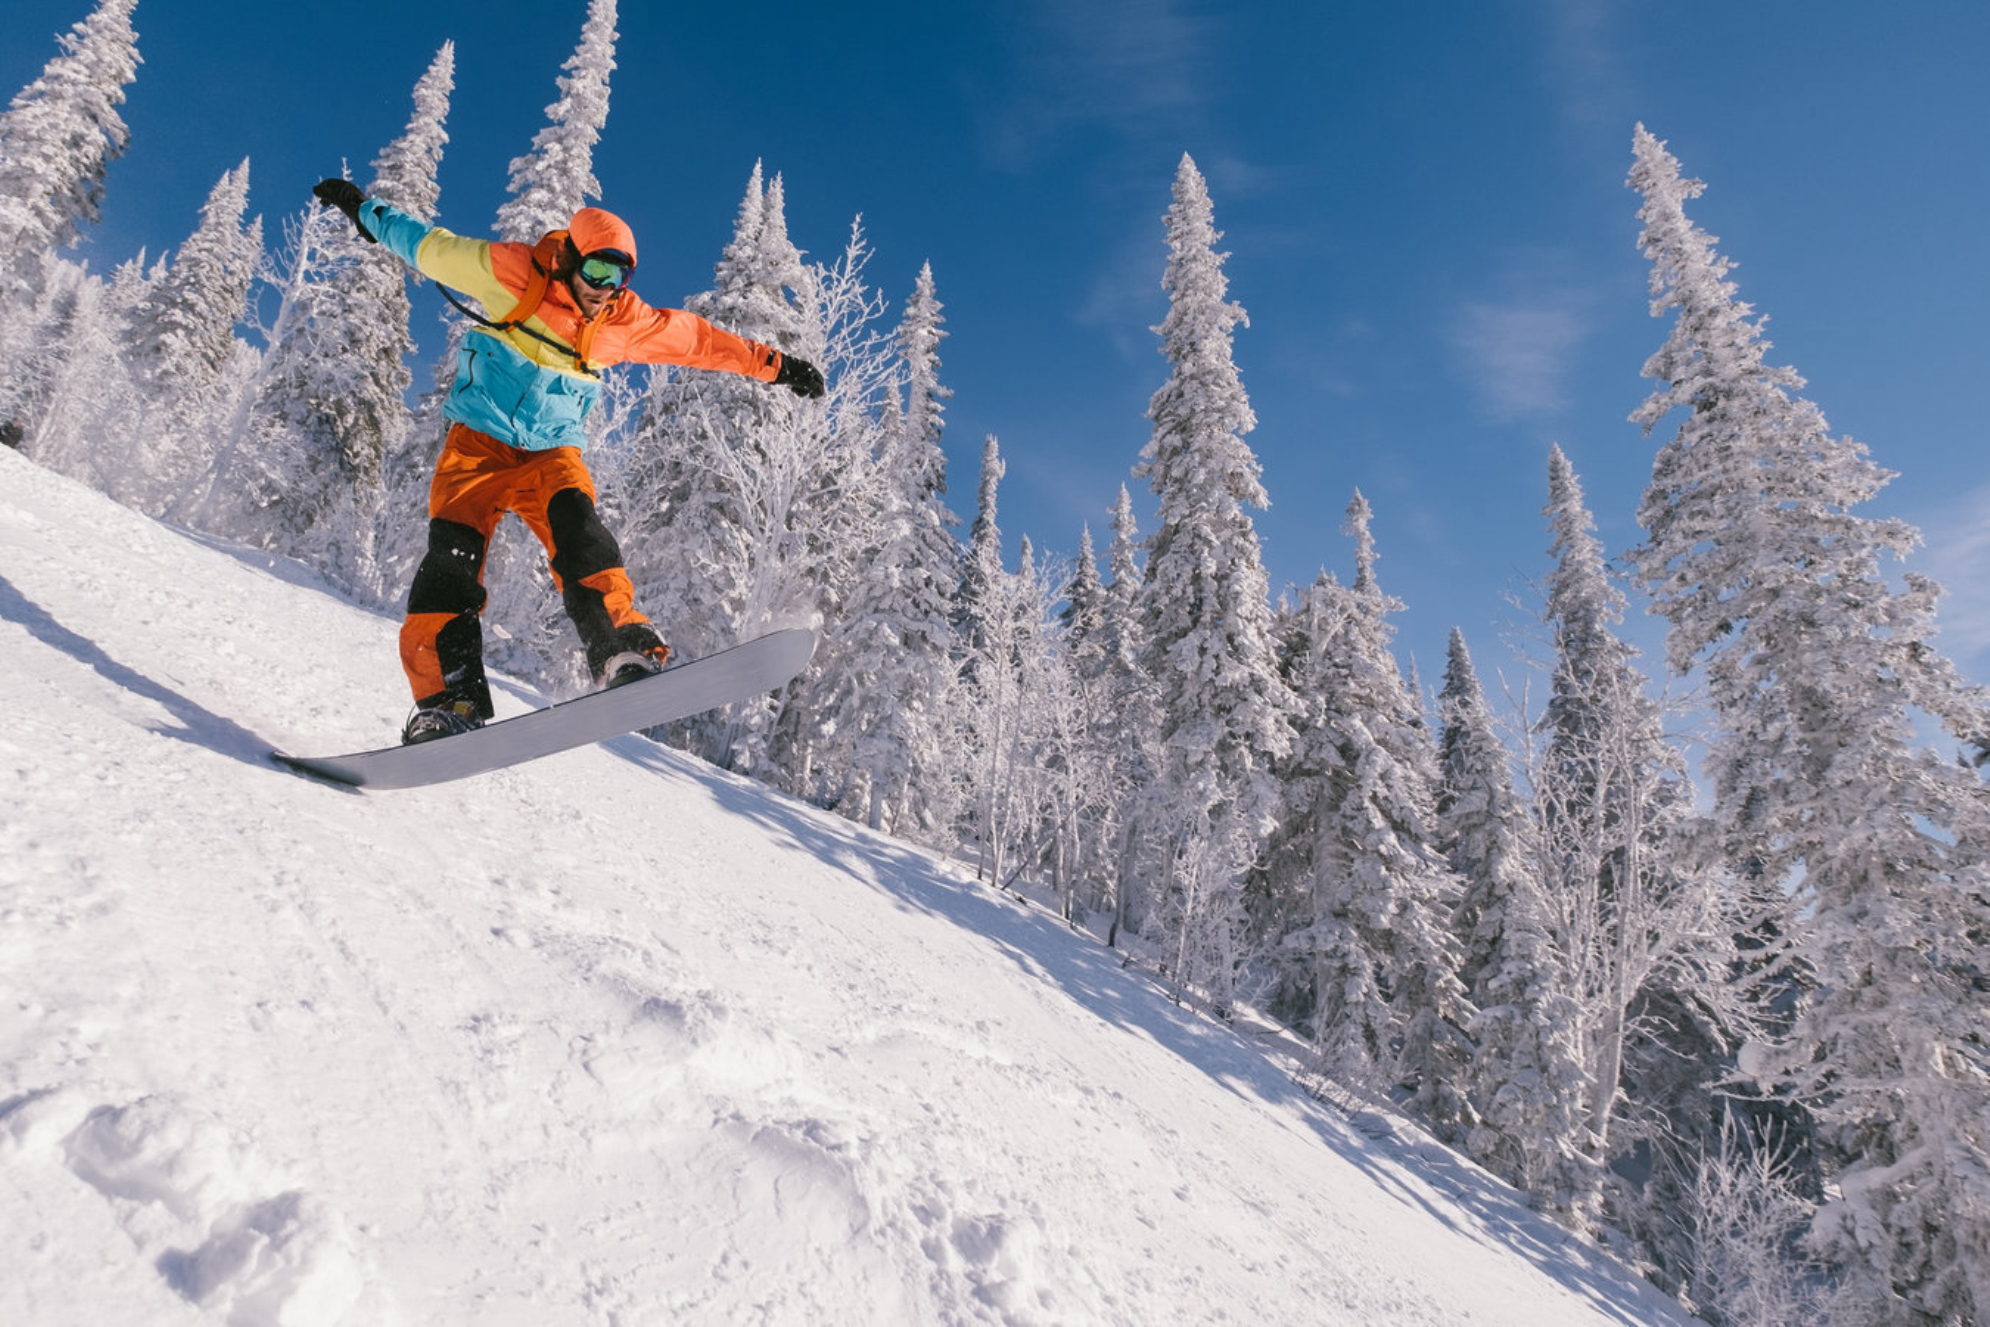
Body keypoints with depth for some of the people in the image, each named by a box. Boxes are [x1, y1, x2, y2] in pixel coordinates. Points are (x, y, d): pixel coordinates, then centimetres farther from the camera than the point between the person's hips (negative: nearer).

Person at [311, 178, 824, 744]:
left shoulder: (626, 321, 2)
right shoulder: (512, 273, -5)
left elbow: (699, 339, 10)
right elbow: (429, 245, 9)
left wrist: (772, 364, 11)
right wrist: (365, 210, 20)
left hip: (552, 452, 2)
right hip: (478, 441, -1)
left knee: (575, 526, -29)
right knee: (453, 553, -19)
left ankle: (622, 648, -41)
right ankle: (446, 695, -23)